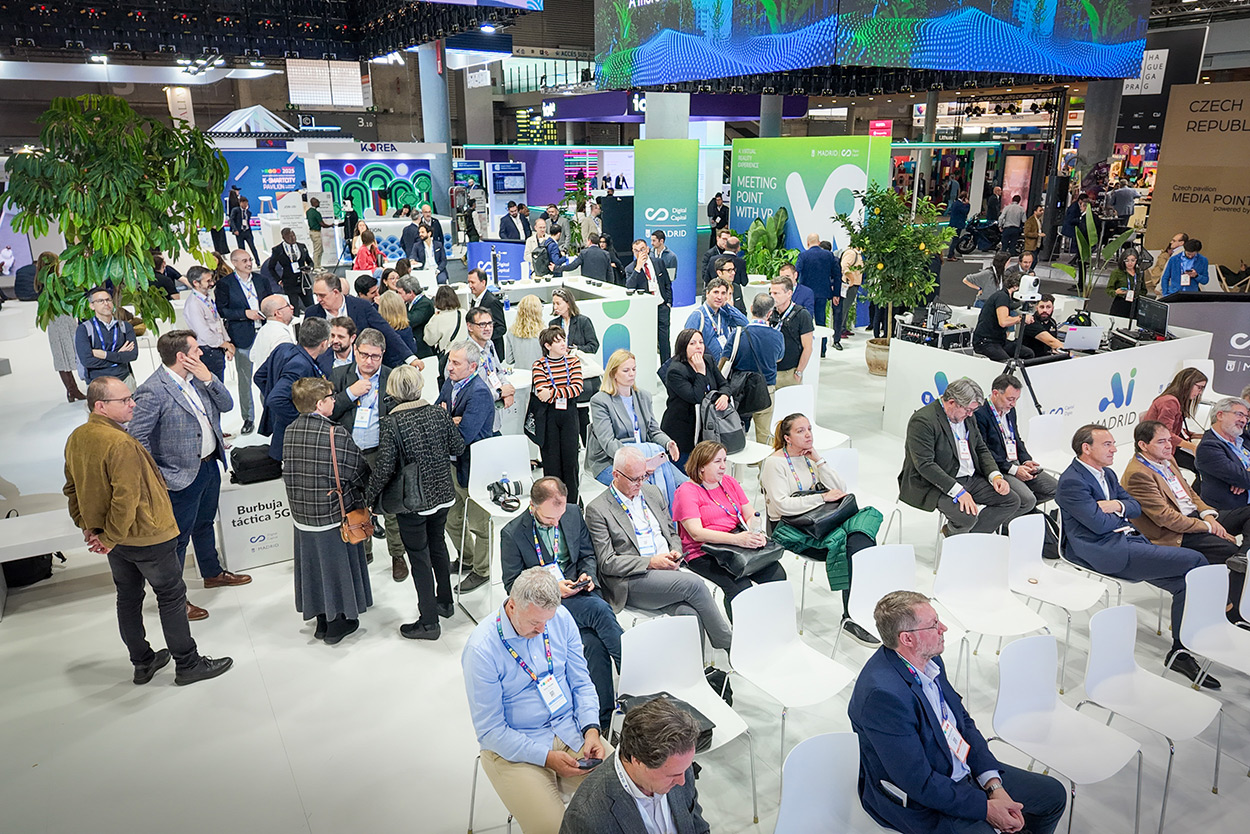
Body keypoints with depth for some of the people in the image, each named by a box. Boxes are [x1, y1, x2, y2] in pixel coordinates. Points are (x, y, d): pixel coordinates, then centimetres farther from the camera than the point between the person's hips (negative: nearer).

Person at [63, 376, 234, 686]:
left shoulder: (76, 439, 2)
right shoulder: (121, 444, -28)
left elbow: (72, 488, 12)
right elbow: (126, 499, -29)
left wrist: (87, 526, 14)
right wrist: (110, 538, -17)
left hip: (116, 538, 9)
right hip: (147, 537, -9)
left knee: (128, 598, 19)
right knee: (171, 596, 5)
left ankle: (143, 663, 33)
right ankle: (187, 665, 16)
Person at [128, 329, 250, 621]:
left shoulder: (197, 378, 0)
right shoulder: (152, 392, -23)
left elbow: (227, 405, 3)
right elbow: (136, 438, -22)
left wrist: (208, 378, -12)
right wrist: (157, 476, -18)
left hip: (210, 465, 8)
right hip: (182, 477, -8)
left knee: (205, 523, 27)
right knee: (177, 537, 6)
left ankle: (213, 573, 46)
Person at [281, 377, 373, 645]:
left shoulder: (289, 431, -2)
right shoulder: (337, 434, -19)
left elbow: (288, 471, 7)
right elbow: (359, 471, -13)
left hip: (301, 514, 6)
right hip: (334, 514, -6)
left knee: (313, 564, 17)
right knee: (338, 563, 10)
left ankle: (322, 619, 32)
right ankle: (338, 622, 22)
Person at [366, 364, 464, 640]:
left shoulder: (390, 424, -18)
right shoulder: (438, 413, -4)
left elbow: (384, 466, -18)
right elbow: (458, 447, 4)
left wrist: (371, 496, -4)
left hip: (412, 502, -5)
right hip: (442, 494, 5)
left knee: (419, 557, 5)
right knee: (438, 545, 24)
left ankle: (429, 621, 14)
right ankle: (444, 601, 40)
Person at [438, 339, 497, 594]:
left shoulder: (479, 393, -24)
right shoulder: (450, 383, 4)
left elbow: (464, 435, -31)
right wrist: (448, 420, -16)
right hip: (452, 463, 9)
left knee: (479, 523, 9)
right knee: (452, 519, 23)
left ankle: (482, 570, 28)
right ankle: (466, 558, 45)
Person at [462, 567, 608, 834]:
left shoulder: (561, 617, -5)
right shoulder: (481, 649, -20)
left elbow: (581, 683, 5)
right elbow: (490, 731, -14)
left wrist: (591, 729, -11)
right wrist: (546, 757, -20)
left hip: (572, 731, 4)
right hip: (514, 749, -4)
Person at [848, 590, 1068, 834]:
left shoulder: (930, 660, -4)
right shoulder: (883, 694, -33)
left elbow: (964, 722, 7)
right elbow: (918, 783, -27)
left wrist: (994, 785, -4)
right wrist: (985, 807, -17)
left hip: (963, 770, 9)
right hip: (918, 800, -8)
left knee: (1053, 795, 11)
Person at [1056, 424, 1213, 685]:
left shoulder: (1107, 474, 19)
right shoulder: (1072, 482, -12)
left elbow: (1136, 507, 16)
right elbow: (1100, 524, -18)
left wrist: (1117, 506, -7)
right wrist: (1121, 515, 3)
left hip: (1129, 541, 9)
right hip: (1108, 553, -9)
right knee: (1196, 561, -14)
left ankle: (1180, 651, 0)